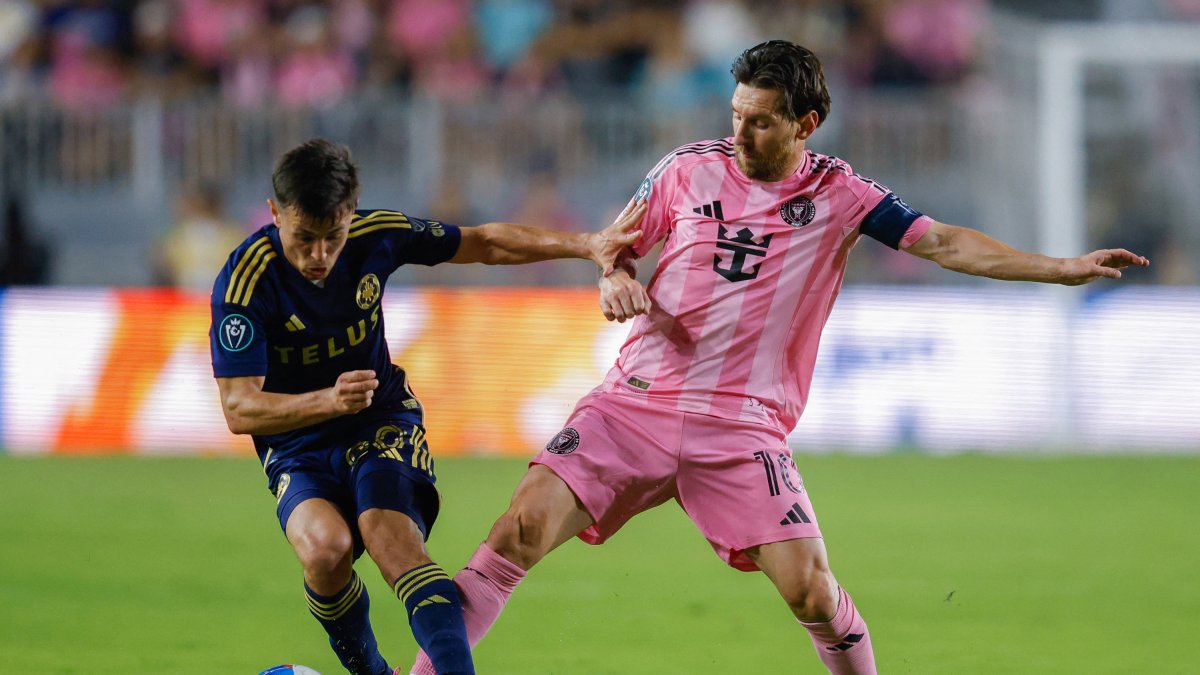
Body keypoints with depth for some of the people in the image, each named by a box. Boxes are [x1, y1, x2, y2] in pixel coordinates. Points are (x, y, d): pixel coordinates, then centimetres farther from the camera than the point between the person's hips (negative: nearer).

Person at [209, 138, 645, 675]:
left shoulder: (375, 236, -12)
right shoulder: (244, 282, -22)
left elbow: (484, 243, 4)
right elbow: (238, 409, -25)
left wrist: (586, 245, -3)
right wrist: (328, 401, -42)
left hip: (382, 419, 1)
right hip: (295, 444, -1)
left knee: (393, 542, -27)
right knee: (325, 546, -30)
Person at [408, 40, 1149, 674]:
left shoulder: (838, 194, 1)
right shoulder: (689, 170, 4)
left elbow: (944, 243, -2)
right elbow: (621, 243, 18)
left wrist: (1063, 268, -11)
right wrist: (615, 279, -6)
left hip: (743, 425, -1)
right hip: (637, 401, 1)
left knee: (810, 589, -13)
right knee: (521, 530, -15)